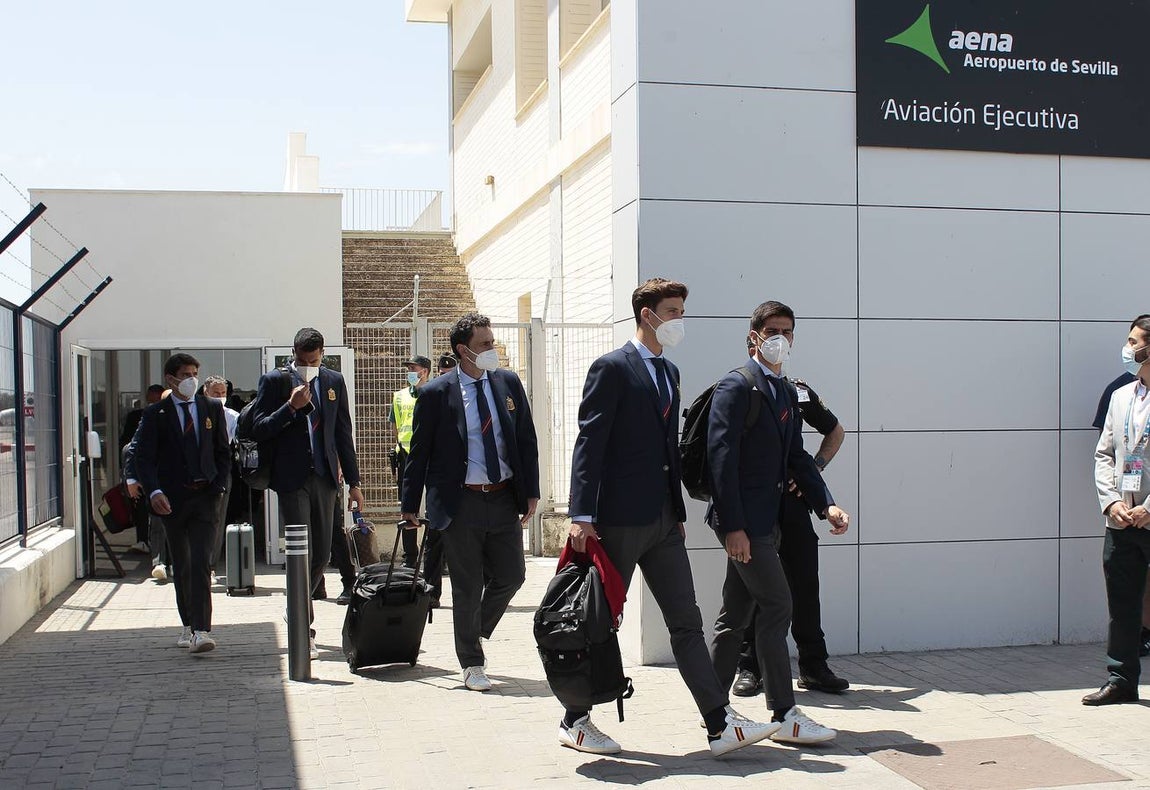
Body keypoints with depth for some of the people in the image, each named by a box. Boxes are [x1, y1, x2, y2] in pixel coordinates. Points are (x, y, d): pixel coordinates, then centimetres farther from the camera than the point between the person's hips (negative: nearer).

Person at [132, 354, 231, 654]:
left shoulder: (212, 409, 9)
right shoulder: (155, 414, 3)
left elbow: (223, 452, 12)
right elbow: (142, 457, -2)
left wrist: (219, 486, -2)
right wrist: (154, 491, -17)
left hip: (205, 495, 0)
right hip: (172, 498, 0)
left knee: (201, 563, -12)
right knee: (181, 566, 10)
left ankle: (201, 631, -17)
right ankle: (189, 626, 24)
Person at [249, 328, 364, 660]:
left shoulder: (333, 381, 11)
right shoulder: (274, 381, 0)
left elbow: (343, 432, 15)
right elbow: (258, 430, -6)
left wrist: (354, 481, 12)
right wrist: (291, 406, -19)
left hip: (324, 477, 4)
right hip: (292, 479, -4)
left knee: (321, 554, 8)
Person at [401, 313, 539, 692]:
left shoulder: (508, 383, 5)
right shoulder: (436, 393, -6)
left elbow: (527, 441, 9)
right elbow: (419, 453, 0)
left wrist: (531, 491, 3)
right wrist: (411, 504, 0)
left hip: (504, 499, 4)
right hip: (460, 503, -4)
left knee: (511, 576, 6)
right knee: (468, 587, 4)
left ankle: (476, 634, 34)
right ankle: (472, 664, 20)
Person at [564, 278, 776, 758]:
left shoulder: (669, 372, 16)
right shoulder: (612, 368, -9)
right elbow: (589, 444, -15)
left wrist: (678, 510, 17)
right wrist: (582, 516, -20)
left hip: (664, 519, 8)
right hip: (621, 518, -8)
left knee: (686, 623, 7)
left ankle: (721, 726, 10)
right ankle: (574, 723, 18)